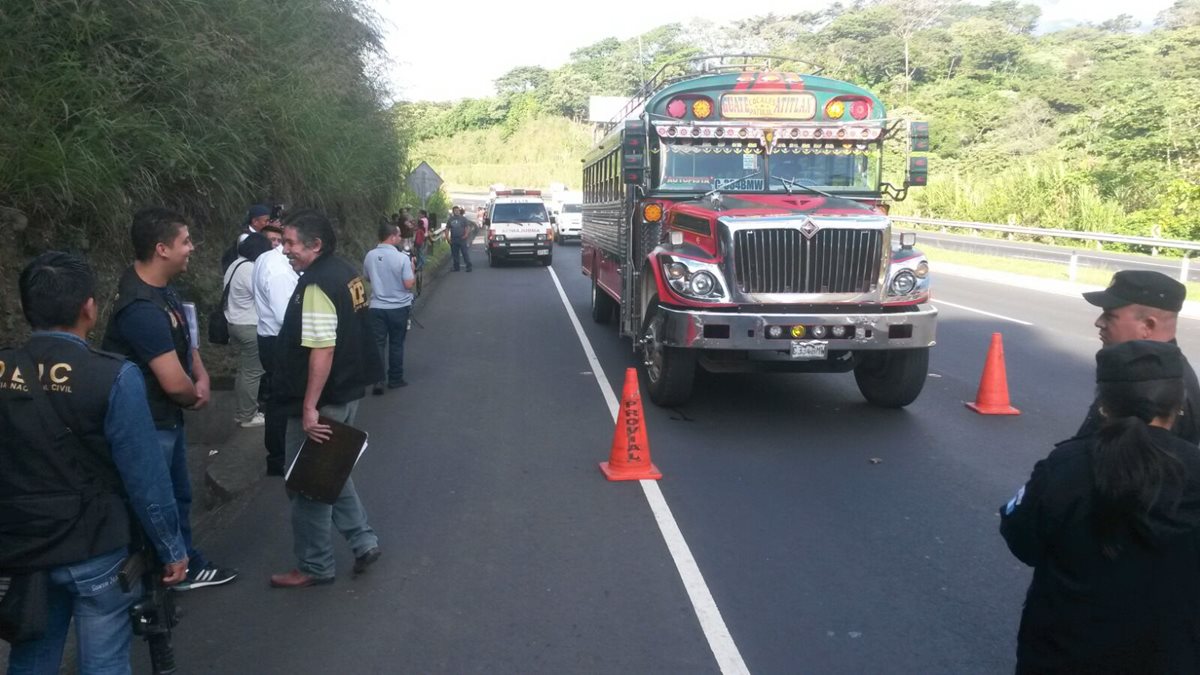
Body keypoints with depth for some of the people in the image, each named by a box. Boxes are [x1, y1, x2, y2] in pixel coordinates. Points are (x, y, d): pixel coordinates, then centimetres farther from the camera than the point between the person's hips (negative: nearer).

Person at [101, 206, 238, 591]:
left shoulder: (162, 287, 2)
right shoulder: (142, 307, -30)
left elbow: (184, 340, 15)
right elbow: (175, 383, -29)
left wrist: (203, 378, -3)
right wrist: (197, 396, -6)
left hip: (167, 417, 10)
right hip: (147, 424, -10)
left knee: (178, 495, 22)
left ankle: (187, 567, 38)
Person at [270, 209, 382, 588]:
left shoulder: (316, 286, -22)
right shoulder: (343, 272, 8)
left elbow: (322, 350, -28)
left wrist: (309, 407, -26)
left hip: (323, 401, -10)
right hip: (346, 392, 10)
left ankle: (315, 567, 18)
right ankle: (363, 540, 26)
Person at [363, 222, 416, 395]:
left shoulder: (370, 256, -2)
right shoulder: (402, 258, -16)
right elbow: (409, 284, -15)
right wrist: (412, 270, 1)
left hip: (376, 307, 2)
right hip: (399, 307, -2)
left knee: (378, 343, 4)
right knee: (396, 344, 11)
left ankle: (377, 380, -4)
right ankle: (395, 379, 20)